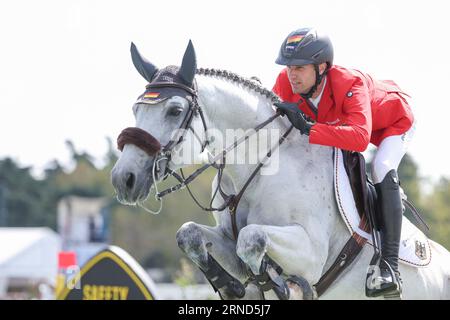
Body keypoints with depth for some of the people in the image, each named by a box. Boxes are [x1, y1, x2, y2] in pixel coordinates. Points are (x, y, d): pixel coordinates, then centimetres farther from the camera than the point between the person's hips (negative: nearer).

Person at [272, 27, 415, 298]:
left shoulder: (350, 84, -46)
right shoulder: (286, 83, -29)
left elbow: (360, 138, -60)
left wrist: (308, 128, -67)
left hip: (394, 122, -7)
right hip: (345, 122, 7)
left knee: (382, 170, -30)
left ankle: (390, 267, -34)